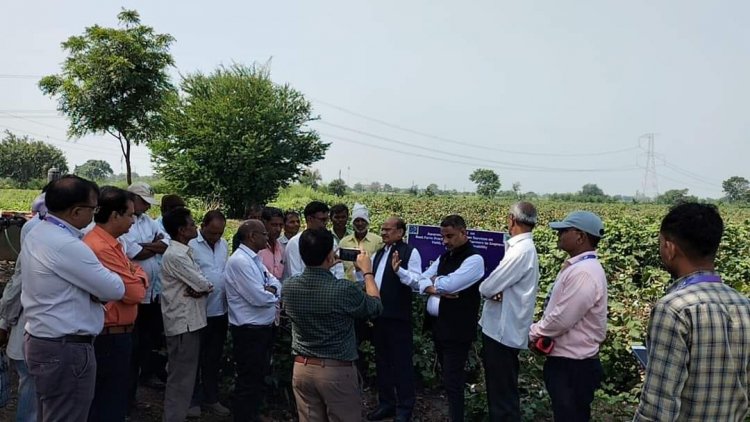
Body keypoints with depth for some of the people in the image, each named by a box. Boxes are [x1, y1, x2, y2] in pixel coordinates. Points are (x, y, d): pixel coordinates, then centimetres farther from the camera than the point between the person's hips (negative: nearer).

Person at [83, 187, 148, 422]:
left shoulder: (108, 243, 9)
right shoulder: (102, 248, -24)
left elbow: (130, 273, 15)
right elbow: (135, 292, -23)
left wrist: (136, 274, -7)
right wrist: (140, 276, -3)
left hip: (113, 334, 10)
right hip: (110, 337, -10)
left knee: (106, 401, 22)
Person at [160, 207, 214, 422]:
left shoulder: (185, 252, 12)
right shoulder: (175, 255, -19)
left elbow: (202, 283, 10)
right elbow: (203, 284, -20)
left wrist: (201, 289, -12)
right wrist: (204, 288, 2)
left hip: (189, 319, 10)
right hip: (183, 321, -10)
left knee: (185, 373, 19)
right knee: (181, 376, -1)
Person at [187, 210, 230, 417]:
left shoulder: (224, 244, 8)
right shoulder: (191, 244, -14)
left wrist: (229, 296, 8)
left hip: (220, 311, 6)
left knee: (214, 358, 17)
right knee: (194, 358, 10)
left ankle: (211, 398, 30)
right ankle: (193, 400, 24)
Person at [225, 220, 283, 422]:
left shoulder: (254, 259, 11)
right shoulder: (239, 261, -22)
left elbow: (275, 282, 9)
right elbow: (258, 298, -26)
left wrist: (271, 289, -13)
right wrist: (273, 294, -6)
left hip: (264, 327, 10)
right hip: (249, 331, -10)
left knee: (259, 377, 22)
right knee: (249, 380, 4)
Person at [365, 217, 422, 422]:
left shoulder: (410, 252, -9)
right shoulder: (378, 254, 14)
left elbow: (417, 283, -18)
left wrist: (399, 270, -31)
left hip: (398, 317, -7)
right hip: (379, 315, 7)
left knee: (401, 362, 4)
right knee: (382, 361, 17)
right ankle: (386, 403, 31)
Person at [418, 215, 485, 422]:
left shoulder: (474, 259, -12)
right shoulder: (444, 256, 13)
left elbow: (448, 284, -22)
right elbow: (421, 280, 7)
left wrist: (435, 280, -2)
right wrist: (435, 289, -13)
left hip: (457, 330, -8)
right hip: (438, 326, 8)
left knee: (452, 382, -3)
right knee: (448, 378, 17)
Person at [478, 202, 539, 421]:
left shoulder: (521, 250, -22)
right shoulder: (522, 247, 10)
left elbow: (487, 288, -22)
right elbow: (501, 283, 9)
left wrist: (486, 288, 0)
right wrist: (494, 290, -12)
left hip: (503, 330, -10)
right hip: (503, 327, 10)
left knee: (503, 393, 2)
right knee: (500, 389, 20)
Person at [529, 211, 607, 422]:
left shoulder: (584, 273, -25)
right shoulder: (576, 266, 9)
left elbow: (561, 320, -25)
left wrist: (533, 332, -9)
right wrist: (540, 332, 1)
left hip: (573, 366, -10)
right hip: (566, 360, 10)